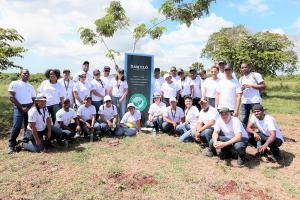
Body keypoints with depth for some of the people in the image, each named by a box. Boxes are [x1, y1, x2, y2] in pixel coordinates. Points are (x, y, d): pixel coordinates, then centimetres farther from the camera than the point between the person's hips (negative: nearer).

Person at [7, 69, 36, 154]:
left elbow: (33, 100, 13)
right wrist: (21, 107, -12)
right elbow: (11, 97, -6)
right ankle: (11, 146, 1)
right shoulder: (14, 83, 3)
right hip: (19, 107, -4)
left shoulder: (31, 86, 16)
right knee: (16, 127, -10)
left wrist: (28, 108, -5)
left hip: (29, 108, 4)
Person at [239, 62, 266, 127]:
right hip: (244, 102, 5)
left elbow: (263, 86, -6)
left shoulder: (256, 75, 0)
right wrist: (242, 89, -4)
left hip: (255, 101, -5)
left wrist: (251, 86, -13)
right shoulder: (241, 79, 16)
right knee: (244, 119, 8)